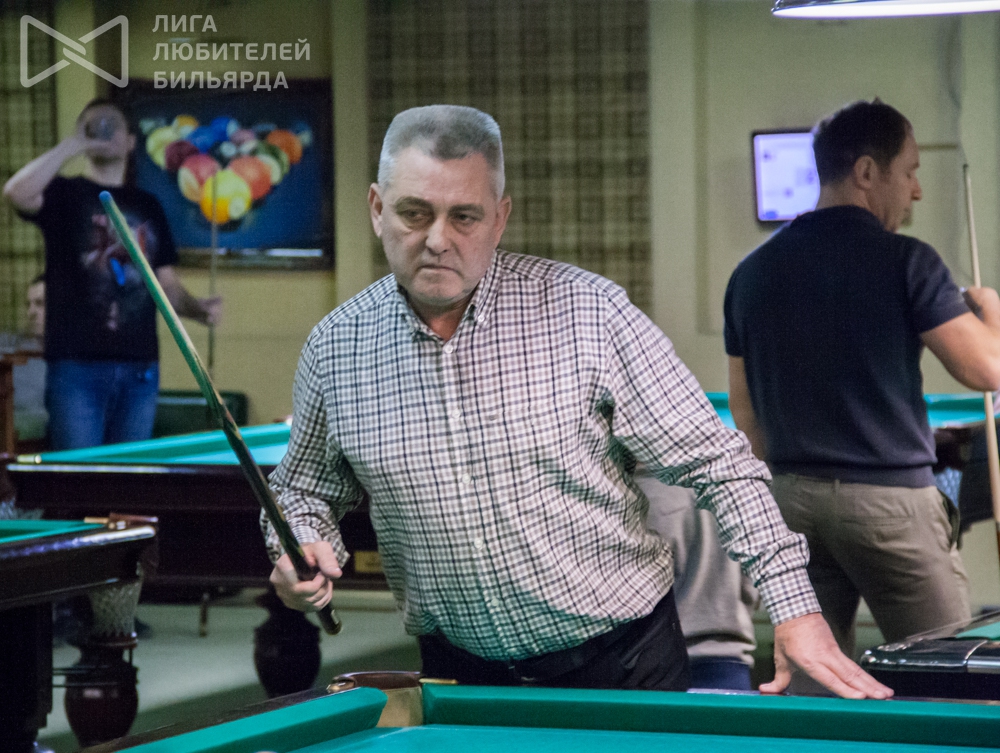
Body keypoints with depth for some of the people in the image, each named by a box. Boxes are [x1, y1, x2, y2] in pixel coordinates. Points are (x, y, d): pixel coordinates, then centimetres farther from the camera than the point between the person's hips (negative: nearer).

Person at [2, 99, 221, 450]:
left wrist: (197, 309, -2)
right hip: (76, 367, -4)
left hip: (139, 367, 4)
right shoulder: (65, 194, 3)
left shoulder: (147, 205, 17)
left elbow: (166, 283, 19)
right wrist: (75, 144, -15)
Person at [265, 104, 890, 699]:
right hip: (463, 677, 2)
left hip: (623, 662, -2)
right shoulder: (335, 350, -4)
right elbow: (306, 489, 13)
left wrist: (794, 606, -18)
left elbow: (716, 463, -11)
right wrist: (303, 545, -9)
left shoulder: (589, 312, -13)